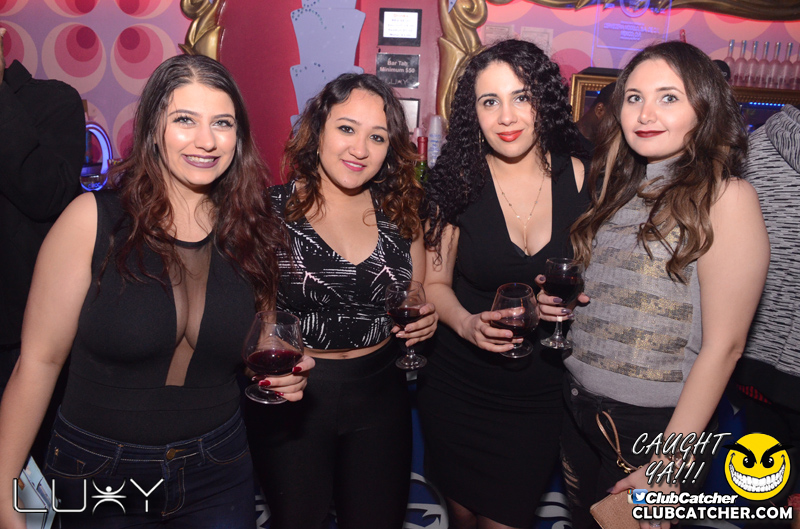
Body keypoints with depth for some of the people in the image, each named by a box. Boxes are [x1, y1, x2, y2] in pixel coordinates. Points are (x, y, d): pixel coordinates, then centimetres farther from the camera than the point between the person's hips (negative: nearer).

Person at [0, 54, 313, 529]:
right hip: (98, 475, -2)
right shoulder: (93, 219, -13)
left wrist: (285, 375, -10)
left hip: (217, 476, 2)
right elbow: (39, 361, -12)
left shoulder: (251, 231, -4)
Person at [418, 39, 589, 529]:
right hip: (459, 389, 0)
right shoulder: (458, 183, -9)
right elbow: (435, 281, -2)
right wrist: (467, 323, -20)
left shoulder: (579, 178, -7)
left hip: (543, 392, 0)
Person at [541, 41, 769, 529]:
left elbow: (723, 345, -16)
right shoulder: (621, 187, 7)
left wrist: (669, 464, -16)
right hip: (579, 413, 6)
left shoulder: (725, 197, -14)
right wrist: (558, 303, -5)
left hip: (655, 425, -6)